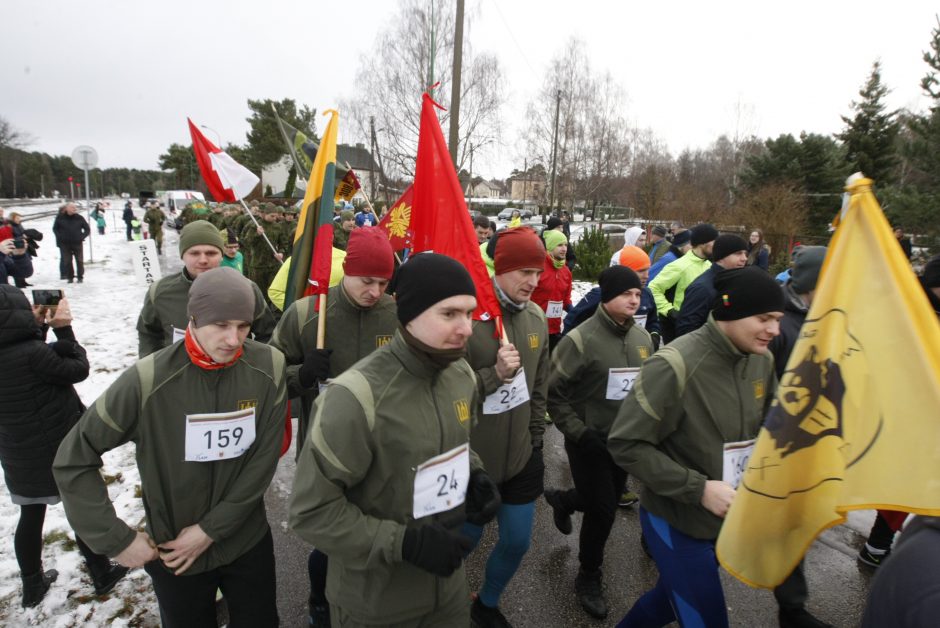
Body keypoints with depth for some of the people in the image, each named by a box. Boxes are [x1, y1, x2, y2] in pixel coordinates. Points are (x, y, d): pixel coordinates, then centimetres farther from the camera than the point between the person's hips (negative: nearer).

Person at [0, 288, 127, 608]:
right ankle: (102, 575, 28)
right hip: (58, 447, -6)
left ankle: (32, 585, 36)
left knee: (30, 515, 20)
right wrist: (63, 329, -9)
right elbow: (78, 369, -14)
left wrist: (39, 327, 2)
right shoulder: (31, 352, -27)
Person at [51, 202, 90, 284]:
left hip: (77, 243, 0)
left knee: (79, 261, 3)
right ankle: (70, 277, 14)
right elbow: (55, 228, 11)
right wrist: (60, 236, -3)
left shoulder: (79, 218, -1)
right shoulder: (60, 217, 0)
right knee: (67, 261, 4)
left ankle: (80, 277, 14)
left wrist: (82, 237, -6)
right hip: (65, 244, 0)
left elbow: (87, 229, 7)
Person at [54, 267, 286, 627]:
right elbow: (73, 460, -11)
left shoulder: (268, 367, -16)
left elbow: (263, 460, -11)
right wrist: (116, 539, -11)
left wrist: (211, 529, -13)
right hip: (172, 553, -1)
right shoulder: (148, 381, -21)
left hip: (250, 543, 2)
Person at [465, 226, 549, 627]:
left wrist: (536, 439, 14)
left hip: (521, 458, 5)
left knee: (517, 543, 17)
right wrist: (494, 374, -27)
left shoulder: (536, 318, 0)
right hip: (471, 462, -5)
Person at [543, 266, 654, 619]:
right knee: (602, 510, 2)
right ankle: (588, 577, 29)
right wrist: (578, 433, -18)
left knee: (610, 499, 20)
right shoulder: (581, 339, -20)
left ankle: (562, 500, 51)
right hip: (589, 440, -6)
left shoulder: (643, 338, 1)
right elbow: (554, 393, -16)